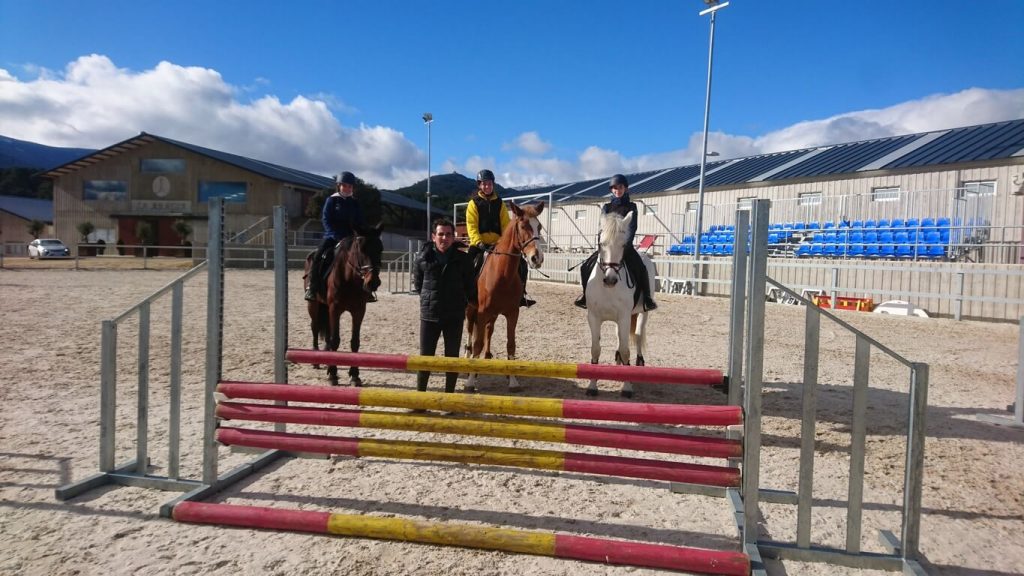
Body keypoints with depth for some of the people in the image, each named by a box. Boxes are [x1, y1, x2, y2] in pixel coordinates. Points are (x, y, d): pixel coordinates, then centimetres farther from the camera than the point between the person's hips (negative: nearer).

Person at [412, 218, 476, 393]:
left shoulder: (463, 258, -6)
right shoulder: (423, 258, -5)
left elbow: (470, 286, 6)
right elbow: (417, 284, 10)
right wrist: (428, 298, 10)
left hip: (455, 315, 0)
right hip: (429, 314, 0)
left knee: (452, 356, 10)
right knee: (425, 356, 5)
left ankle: (449, 394, 23)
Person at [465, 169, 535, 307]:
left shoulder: (500, 204, 12)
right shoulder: (474, 203, 3)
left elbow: (506, 225, 7)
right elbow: (471, 227, -7)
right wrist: (479, 243, -21)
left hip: (498, 244, 3)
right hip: (479, 245, -3)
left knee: (521, 263, -9)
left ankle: (520, 294, 1)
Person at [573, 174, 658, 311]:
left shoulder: (631, 207, 3)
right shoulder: (606, 207, 9)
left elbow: (632, 228, -6)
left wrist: (625, 246, -19)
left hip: (625, 245, -3)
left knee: (640, 268, -25)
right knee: (586, 267, -10)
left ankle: (647, 298, -9)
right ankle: (586, 295, 9)